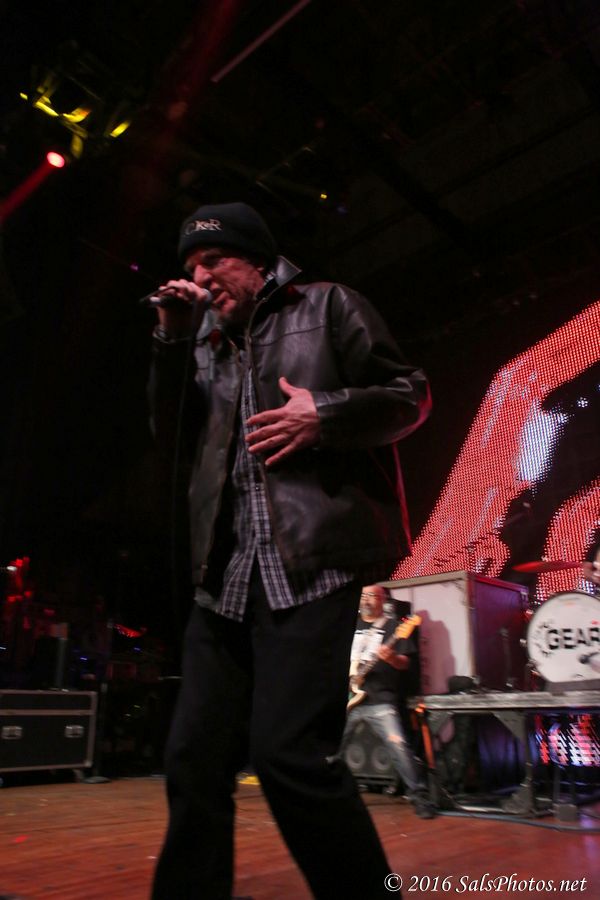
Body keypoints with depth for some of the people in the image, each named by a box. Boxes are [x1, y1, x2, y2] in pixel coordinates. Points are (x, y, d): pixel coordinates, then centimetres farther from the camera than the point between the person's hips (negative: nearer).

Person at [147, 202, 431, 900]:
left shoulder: (327, 306, 10)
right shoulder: (206, 346, 23)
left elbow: (410, 394, 6)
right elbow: (173, 441, 18)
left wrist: (324, 415, -12)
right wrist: (172, 343, 8)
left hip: (311, 564, -5)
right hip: (226, 578, 6)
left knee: (288, 752, -14)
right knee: (194, 762, 6)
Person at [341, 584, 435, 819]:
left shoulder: (393, 626, 1)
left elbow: (406, 663, -5)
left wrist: (391, 658, -25)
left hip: (380, 700, -5)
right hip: (348, 698, 5)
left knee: (398, 745, -18)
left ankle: (419, 797, -5)